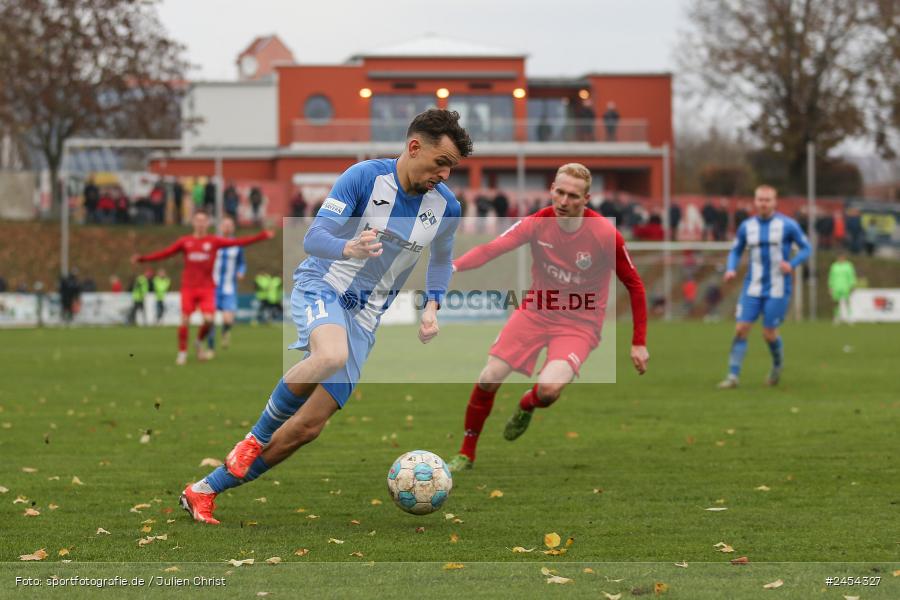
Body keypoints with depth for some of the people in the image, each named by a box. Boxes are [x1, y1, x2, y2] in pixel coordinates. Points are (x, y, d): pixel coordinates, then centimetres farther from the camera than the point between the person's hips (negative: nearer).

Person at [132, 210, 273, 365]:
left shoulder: (214, 241, 2)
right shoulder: (185, 241, 5)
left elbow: (238, 242, -3)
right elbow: (164, 253, 5)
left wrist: (262, 236, -10)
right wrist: (142, 258, -2)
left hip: (207, 288, 0)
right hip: (188, 287, 0)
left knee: (208, 320, -13)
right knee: (184, 320, -5)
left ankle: (200, 342, 17)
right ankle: (182, 353, 9)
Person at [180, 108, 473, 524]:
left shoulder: (446, 207, 0)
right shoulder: (364, 177, -14)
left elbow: (441, 259, 20)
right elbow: (313, 238, -18)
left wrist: (432, 307, 4)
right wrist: (348, 248, -39)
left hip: (363, 317, 5)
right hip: (321, 286, -5)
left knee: (309, 427, -4)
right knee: (331, 355, -41)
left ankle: (205, 491, 9)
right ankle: (256, 437, -17)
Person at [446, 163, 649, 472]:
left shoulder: (606, 235, -18)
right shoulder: (538, 223, -13)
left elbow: (635, 286, -7)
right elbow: (491, 248, -23)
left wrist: (639, 343, -7)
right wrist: (453, 266, -42)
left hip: (579, 324, -3)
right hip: (535, 311, 3)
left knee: (549, 389, -26)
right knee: (489, 378, -8)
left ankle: (526, 406, 14)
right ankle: (466, 454, 13)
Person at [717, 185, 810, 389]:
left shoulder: (787, 225, -4)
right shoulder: (747, 226, 5)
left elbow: (805, 248, 1)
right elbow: (735, 251, 16)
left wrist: (792, 264, -17)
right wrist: (731, 269, -4)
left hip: (777, 289, -3)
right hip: (752, 288, 3)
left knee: (769, 334, -3)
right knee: (741, 328, -8)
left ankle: (778, 364, 28)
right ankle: (733, 376, -4)